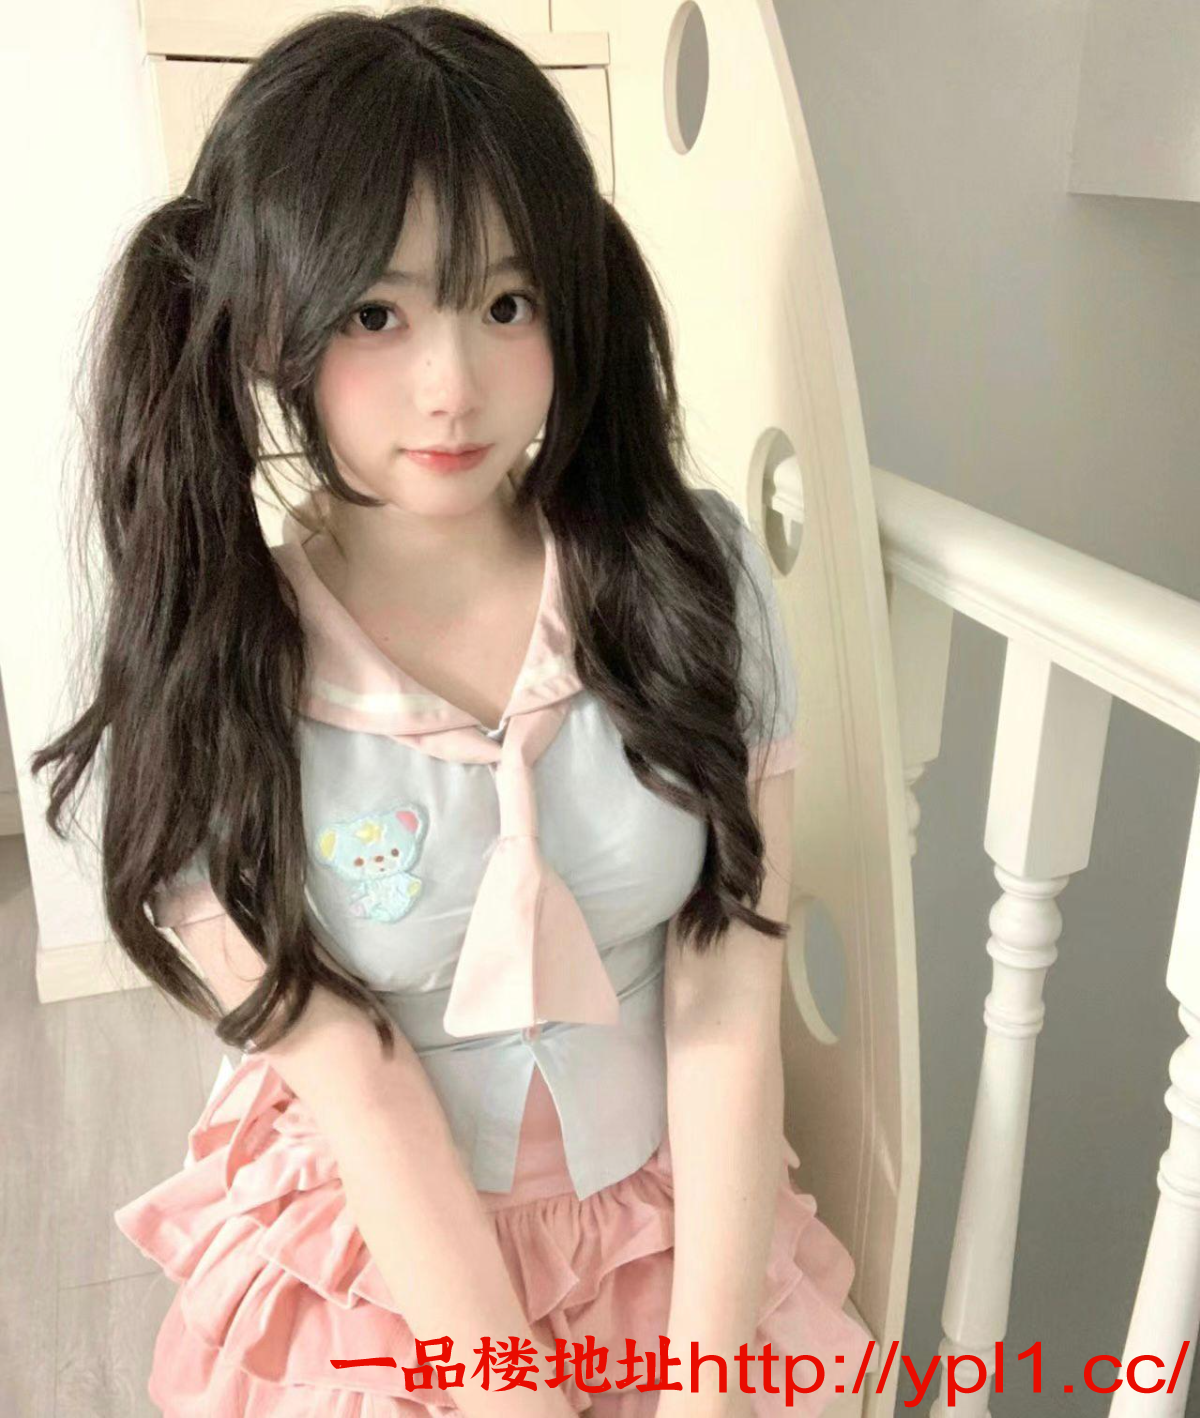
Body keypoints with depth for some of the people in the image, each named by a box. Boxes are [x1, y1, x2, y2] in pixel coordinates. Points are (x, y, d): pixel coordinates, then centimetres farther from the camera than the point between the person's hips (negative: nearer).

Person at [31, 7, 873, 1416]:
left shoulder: (694, 568, -17)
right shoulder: (203, 677, -20)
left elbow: (727, 1006, -16)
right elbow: (357, 1091, -18)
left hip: (675, 1228, 2)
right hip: (373, 1264, -1)